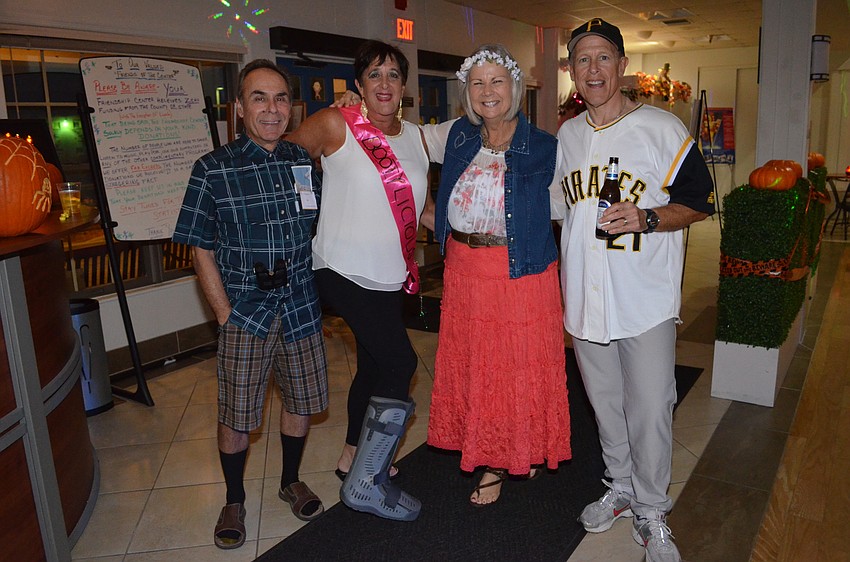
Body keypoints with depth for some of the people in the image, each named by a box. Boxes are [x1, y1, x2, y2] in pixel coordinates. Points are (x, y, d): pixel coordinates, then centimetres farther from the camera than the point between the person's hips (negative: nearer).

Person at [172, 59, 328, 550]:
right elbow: (202, 250, -4)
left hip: (302, 306, 3)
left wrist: (317, 294, 7)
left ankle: (291, 481, 37)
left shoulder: (306, 162, 4)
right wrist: (226, 315, -9)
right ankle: (235, 500, 28)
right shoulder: (214, 169, -6)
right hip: (245, 310, -3)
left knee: (303, 400, 13)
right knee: (236, 415, 3)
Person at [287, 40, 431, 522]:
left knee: (374, 365, 17)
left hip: (391, 277, 7)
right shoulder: (335, 125, -9)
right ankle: (366, 484, 4)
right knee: (400, 362, -12)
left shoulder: (416, 137, 10)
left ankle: (353, 457, 38)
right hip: (344, 271, -7)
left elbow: (421, 205, 19)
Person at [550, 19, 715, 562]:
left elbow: (699, 202, -3)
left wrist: (646, 218, -21)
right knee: (605, 404, 17)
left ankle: (652, 514, 22)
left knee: (649, 411, 0)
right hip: (585, 298, 5)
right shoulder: (565, 136, 9)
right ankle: (621, 488, 38)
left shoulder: (663, 129, -6)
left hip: (646, 299, -4)